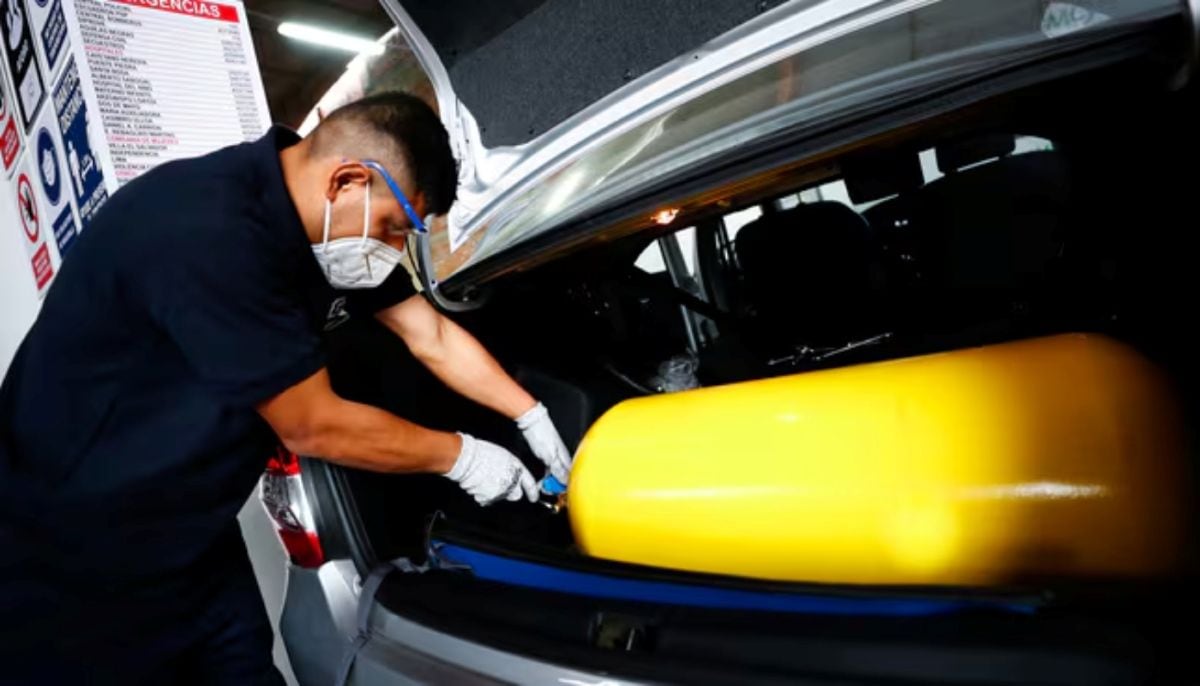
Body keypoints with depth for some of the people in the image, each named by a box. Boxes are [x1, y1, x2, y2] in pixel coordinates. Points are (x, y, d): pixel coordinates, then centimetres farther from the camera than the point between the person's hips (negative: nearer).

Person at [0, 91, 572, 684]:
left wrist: (533, 417, 7)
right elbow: (314, 428, -24)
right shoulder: (206, 230, -31)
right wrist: (460, 456, -12)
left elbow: (433, 337, 7)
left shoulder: (324, 225, -4)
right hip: (67, 566, -7)